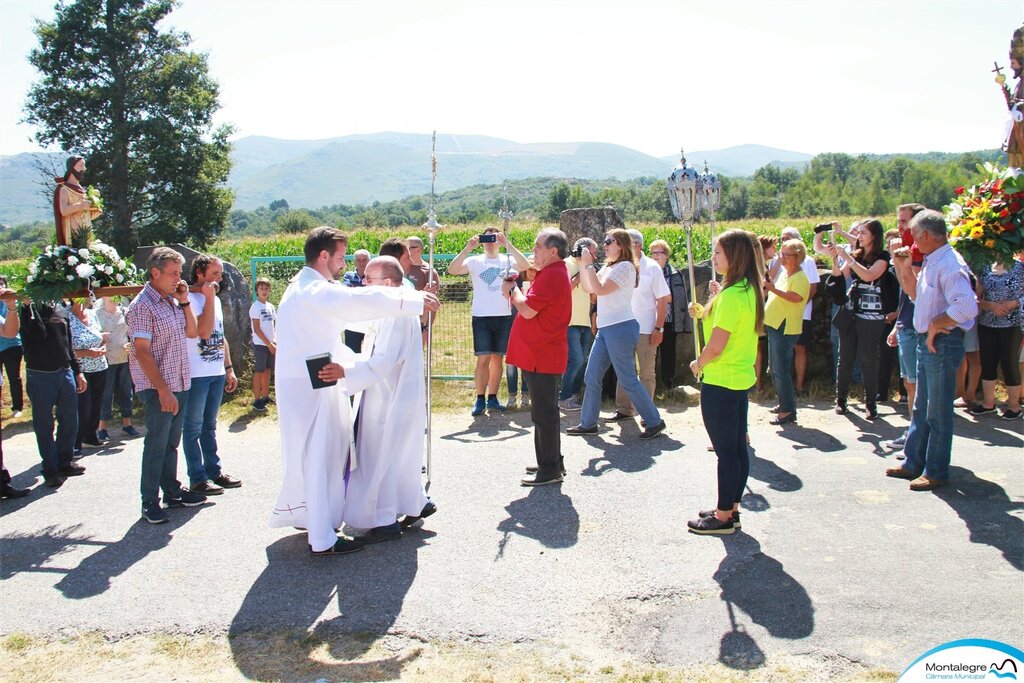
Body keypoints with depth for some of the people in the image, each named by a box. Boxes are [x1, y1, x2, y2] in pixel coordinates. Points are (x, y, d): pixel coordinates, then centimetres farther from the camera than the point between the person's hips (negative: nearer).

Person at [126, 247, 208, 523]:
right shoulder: (143, 305, -13)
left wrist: (184, 302, 4)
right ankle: (150, 502, 8)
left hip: (179, 384, 8)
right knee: (156, 444, -1)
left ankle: (172, 492, 26)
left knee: (172, 441, 16)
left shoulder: (173, 301, 11)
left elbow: (192, 332, 15)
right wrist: (163, 390, -20)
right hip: (158, 389, -8)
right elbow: (141, 352, -17)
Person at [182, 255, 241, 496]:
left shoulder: (215, 300, 14)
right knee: (193, 428, 1)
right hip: (196, 374, -8)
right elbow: (204, 332, -23)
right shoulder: (190, 299, -11)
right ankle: (197, 478, 6)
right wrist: (209, 298, -18)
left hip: (217, 373, 8)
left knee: (209, 426, 16)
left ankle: (214, 471, 22)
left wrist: (229, 369, 17)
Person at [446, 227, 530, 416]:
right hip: (481, 317, -1)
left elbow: (525, 266, -16)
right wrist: (468, 248, -20)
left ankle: (492, 398, 17)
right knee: (483, 358, -4)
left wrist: (508, 245, -23)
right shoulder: (475, 261, 2)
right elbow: (452, 270, -13)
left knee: (497, 358, 8)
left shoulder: (507, 260, 4)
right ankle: (480, 400, 4)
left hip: (504, 316, 2)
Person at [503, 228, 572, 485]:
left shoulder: (551, 276, -17)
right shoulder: (553, 272, 17)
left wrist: (512, 289, -6)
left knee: (544, 414, -4)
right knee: (544, 412, 18)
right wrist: (515, 292, 5)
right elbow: (534, 307, 19)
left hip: (542, 357, -11)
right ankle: (551, 462, 28)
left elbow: (528, 310, -23)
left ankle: (550, 469, 3)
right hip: (541, 355, 11)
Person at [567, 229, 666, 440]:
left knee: (627, 380, -4)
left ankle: (654, 422, 7)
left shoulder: (625, 266, -11)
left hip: (621, 328, -9)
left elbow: (600, 290, -18)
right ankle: (588, 424, 18)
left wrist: (589, 264, -13)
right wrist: (582, 264, 6)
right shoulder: (608, 267, 17)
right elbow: (588, 288, 15)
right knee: (591, 378, 9)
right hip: (605, 329, 9)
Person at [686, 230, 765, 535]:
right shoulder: (750, 290, 8)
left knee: (725, 450, 0)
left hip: (720, 381, -10)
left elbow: (716, 345, -22)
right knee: (737, 447, 15)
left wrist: (698, 363, -5)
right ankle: (731, 509, 26)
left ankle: (723, 517, 10)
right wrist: (707, 312, 11)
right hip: (741, 379, 10)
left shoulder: (731, 295, -21)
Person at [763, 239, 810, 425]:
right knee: (776, 367, 17)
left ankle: (788, 410, -4)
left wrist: (774, 289, -35)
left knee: (781, 369, -10)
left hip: (786, 328, -10)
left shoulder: (800, 277, -13)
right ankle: (784, 403, 29)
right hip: (775, 326, 10)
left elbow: (797, 297, -32)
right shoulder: (784, 274, 15)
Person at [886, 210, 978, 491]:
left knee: (938, 412, 1)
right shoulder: (931, 262, 12)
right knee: (921, 408, 17)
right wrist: (903, 268, 13)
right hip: (927, 342, 10)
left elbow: (967, 307, -32)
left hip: (942, 344, -10)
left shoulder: (949, 264, -20)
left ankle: (936, 472, 12)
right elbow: (916, 294, 25)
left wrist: (936, 324, -20)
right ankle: (913, 464, 29)